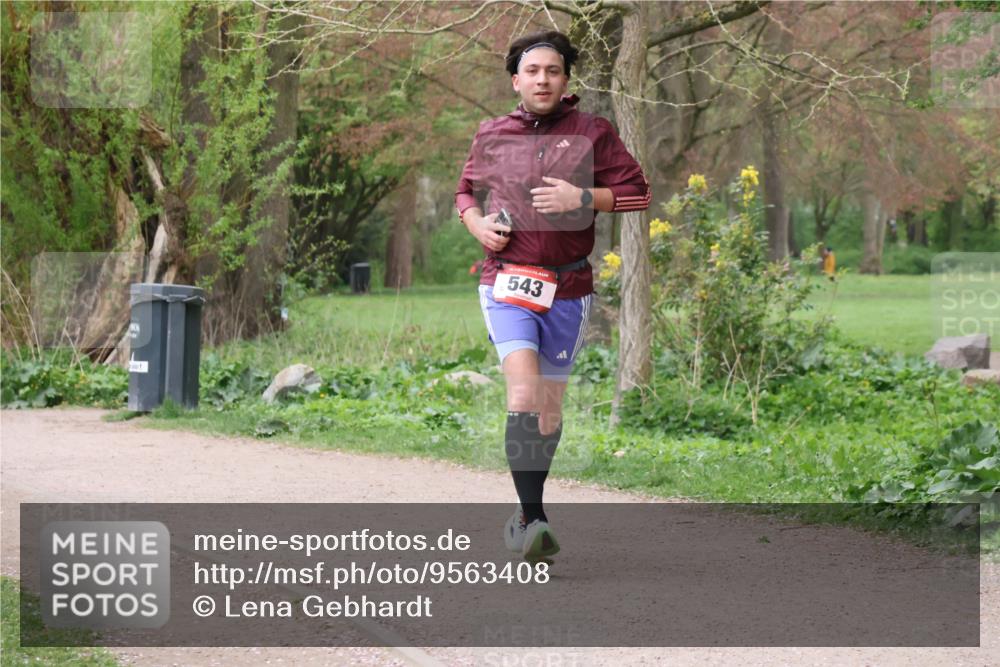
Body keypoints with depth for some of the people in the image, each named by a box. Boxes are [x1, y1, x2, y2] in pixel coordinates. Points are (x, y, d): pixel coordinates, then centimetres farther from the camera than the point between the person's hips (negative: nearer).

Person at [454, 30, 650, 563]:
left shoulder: (592, 133, 2)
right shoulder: (491, 135, 7)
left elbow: (637, 193, 0)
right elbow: (466, 191, 23)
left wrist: (581, 198, -14)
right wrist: (477, 222, 1)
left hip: (567, 289, 1)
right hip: (506, 283, -1)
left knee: (549, 402, 10)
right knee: (523, 389, -20)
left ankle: (525, 517, 27)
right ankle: (534, 520, -24)